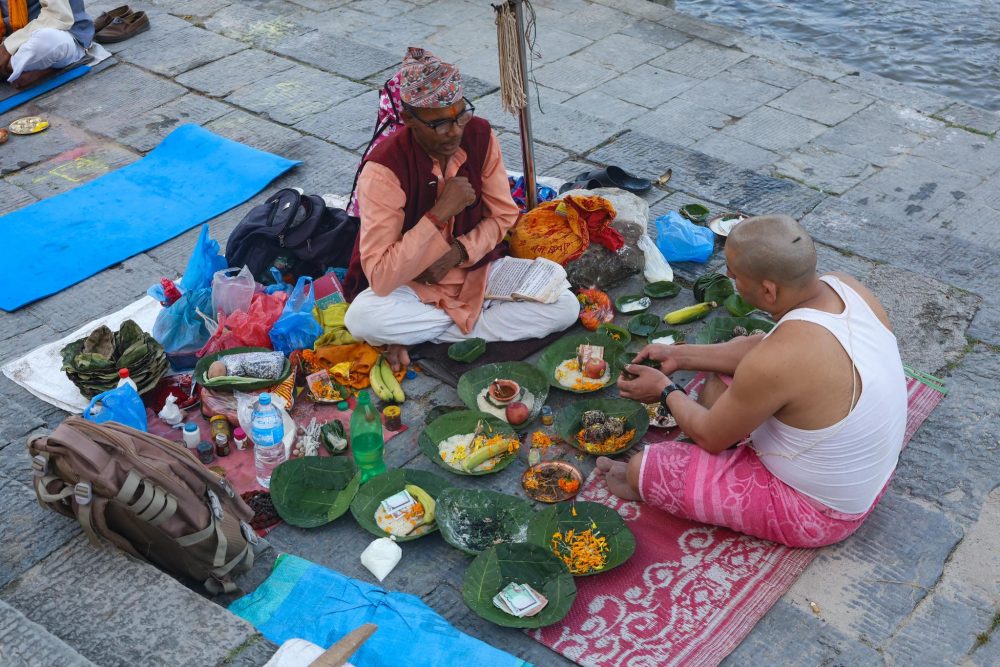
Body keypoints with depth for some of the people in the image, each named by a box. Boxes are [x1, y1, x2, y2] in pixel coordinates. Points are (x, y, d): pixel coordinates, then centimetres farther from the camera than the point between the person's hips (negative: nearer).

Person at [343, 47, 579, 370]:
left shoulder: (480, 135, -12)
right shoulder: (384, 167, -26)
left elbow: (504, 216, -1)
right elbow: (379, 277, -32)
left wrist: (456, 253, -18)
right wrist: (440, 213, -35)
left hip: (476, 268, 5)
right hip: (412, 283, -4)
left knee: (565, 308, -16)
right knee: (362, 318, -36)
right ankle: (472, 320, -10)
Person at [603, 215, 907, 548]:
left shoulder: (774, 362, -37)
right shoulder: (845, 287, -13)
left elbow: (711, 437, -17)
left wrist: (666, 391, 2)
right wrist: (680, 355, 7)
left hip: (818, 513, -8)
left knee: (643, 469, -3)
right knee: (720, 383, 18)